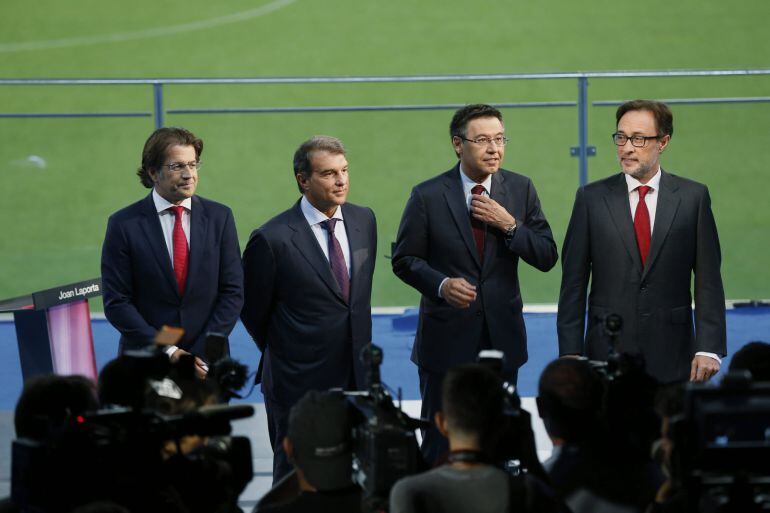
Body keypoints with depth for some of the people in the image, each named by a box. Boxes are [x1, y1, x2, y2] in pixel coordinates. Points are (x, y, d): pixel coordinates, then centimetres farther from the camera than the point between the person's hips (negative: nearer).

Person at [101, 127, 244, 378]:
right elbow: (116, 302, -6)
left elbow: (232, 291, 2)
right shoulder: (124, 225, -3)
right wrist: (166, 351, -13)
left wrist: (204, 352, -8)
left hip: (207, 365, 2)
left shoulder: (219, 217, 4)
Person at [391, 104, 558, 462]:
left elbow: (547, 257, 1)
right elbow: (404, 260, -1)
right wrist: (441, 284, -19)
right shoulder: (428, 196, -6)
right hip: (448, 337, -3)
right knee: (440, 440, 4)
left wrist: (509, 225, -15)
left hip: (503, 338, 3)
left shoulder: (521, 189, 2)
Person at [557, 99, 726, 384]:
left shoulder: (693, 197, 3)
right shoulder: (591, 198, 3)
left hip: (672, 360, 0)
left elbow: (708, 279, 1)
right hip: (607, 354, 0)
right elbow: (573, 283, 3)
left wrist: (709, 348, -7)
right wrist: (571, 354, -3)